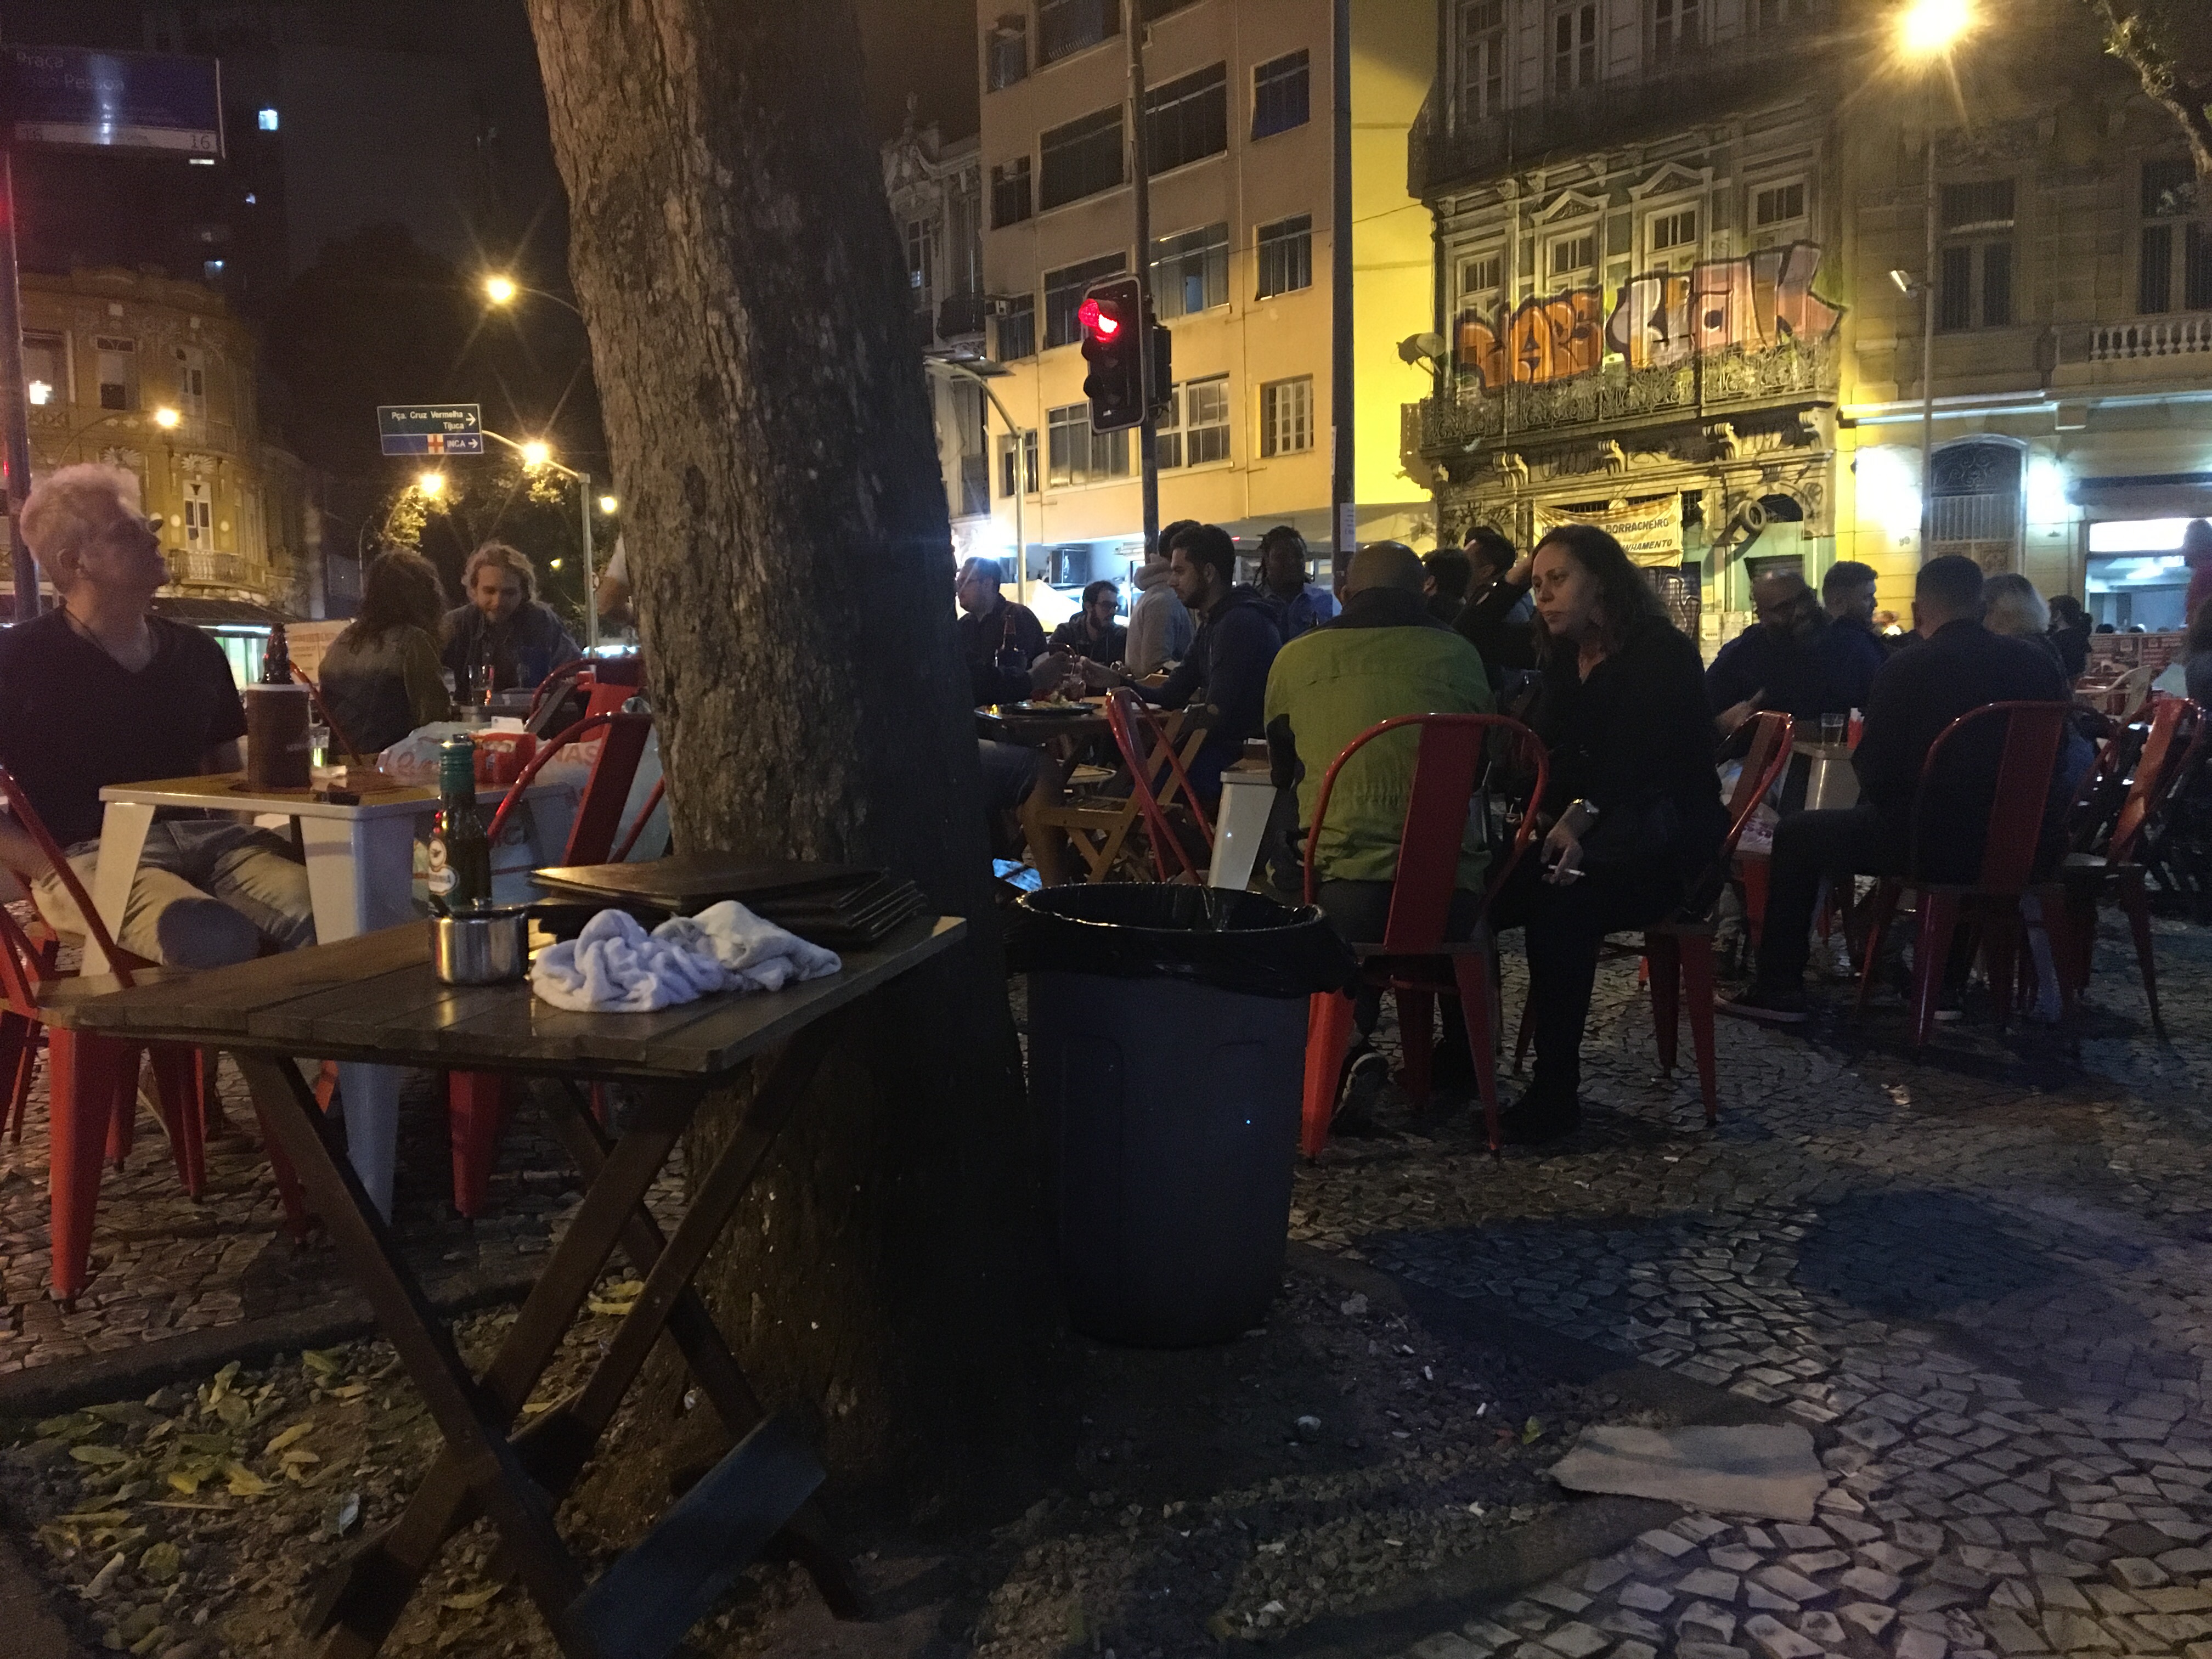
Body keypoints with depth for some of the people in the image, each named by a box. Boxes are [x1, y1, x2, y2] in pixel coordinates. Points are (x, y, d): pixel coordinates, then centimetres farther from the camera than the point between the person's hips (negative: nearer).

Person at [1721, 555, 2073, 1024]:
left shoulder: (1904, 669, -13)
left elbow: (1873, 776, -9)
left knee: (1796, 835, 12)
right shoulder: (2036, 663, 2)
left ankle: (1779, 989, 14)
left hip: (1936, 845, -6)